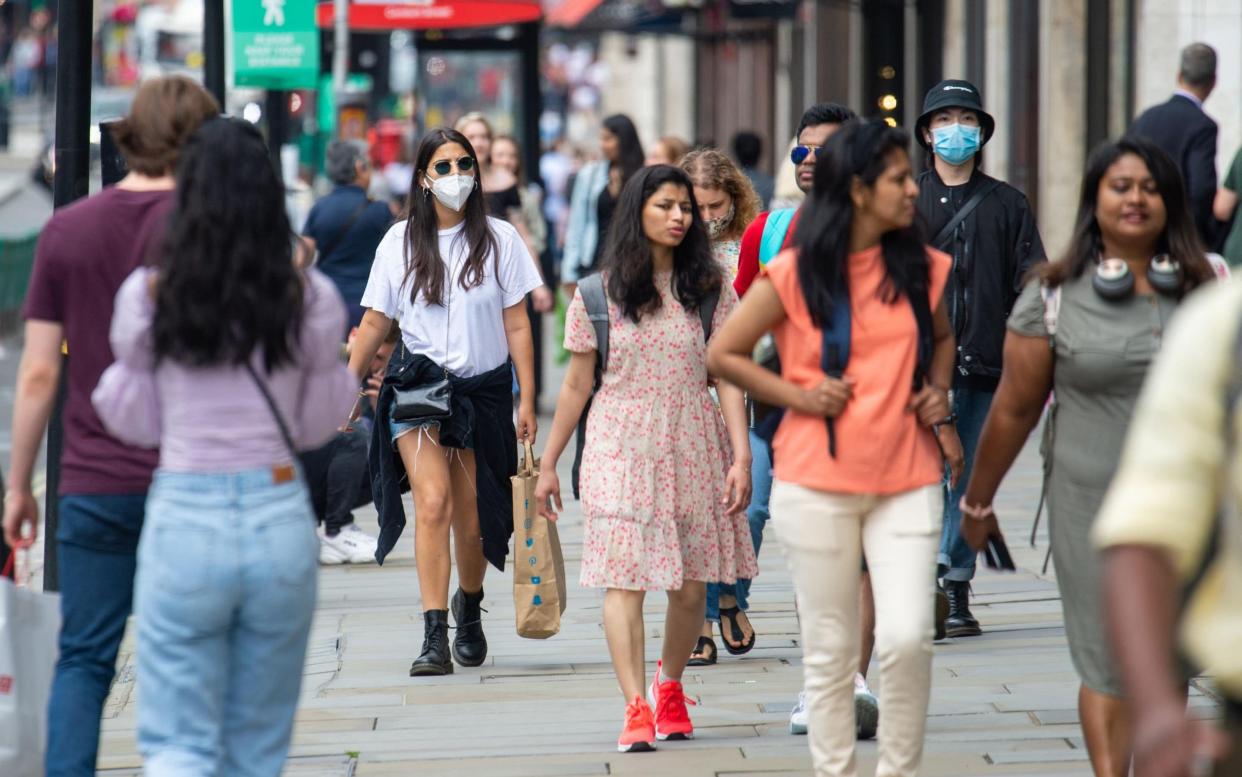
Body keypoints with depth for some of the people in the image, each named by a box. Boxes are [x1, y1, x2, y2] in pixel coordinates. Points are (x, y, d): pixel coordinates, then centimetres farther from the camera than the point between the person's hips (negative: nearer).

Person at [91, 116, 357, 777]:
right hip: (281, 520, 2)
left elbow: (132, 422, 6)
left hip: (183, 520, -1)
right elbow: (317, 424, 8)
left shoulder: (147, 295, -5)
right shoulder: (309, 298, -3)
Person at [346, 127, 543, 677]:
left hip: (484, 390, 1)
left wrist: (527, 401, 0)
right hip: (419, 383, -1)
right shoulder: (400, 243, 3)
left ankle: (468, 606, 37)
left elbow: (517, 326, 3)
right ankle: (434, 636, -21)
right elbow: (375, 324, 9)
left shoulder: (499, 240, 2)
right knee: (433, 502, -19)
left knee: (473, 523, 6)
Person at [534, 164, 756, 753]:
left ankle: (669, 685, 30)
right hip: (621, 446, -1)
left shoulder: (710, 288, 5)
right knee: (624, 577, -14)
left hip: (693, 446, 1)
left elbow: (728, 376, 1)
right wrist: (548, 464, 10)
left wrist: (741, 455, -9)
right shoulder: (599, 292, 4)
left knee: (690, 584, 6)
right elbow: (577, 384, 9)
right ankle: (635, 708, -19)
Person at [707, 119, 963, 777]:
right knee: (830, 649, 6)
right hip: (818, 485, -2)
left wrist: (938, 393, 6)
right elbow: (722, 355, 2)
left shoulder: (924, 268, 5)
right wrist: (799, 396, -7)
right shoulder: (795, 276, -5)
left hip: (908, 481, 2)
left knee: (907, 638, -10)